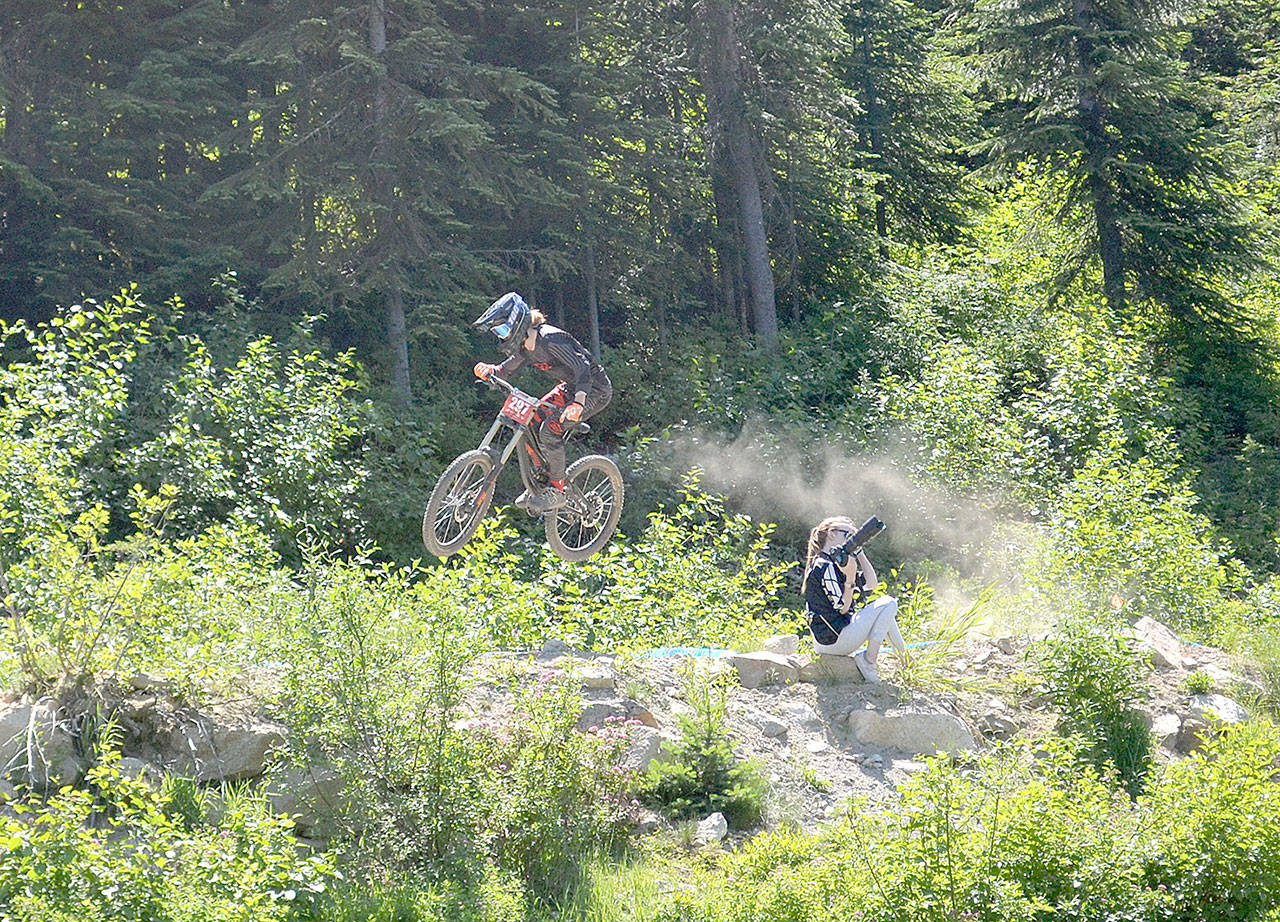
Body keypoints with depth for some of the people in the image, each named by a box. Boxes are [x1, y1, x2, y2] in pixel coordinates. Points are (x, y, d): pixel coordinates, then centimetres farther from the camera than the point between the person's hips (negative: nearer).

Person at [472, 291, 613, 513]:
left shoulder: (549, 340, -28)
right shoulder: (526, 346, 0)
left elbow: (583, 367, -35)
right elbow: (507, 370, 9)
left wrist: (578, 402, -49)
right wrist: (489, 371, -15)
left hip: (596, 389, -9)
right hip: (571, 386, 9)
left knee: (550, 428, -23)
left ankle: (556, 491, -10)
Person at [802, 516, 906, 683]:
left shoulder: (835, 562, 16)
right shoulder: (825, 567, -16)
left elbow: (871, 584, 13)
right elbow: (842, 608, -18)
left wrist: (859, 553, 10)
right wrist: (850, 577, -25)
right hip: (835, 640, -11)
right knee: (888, 603, -8)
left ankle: (904, 655, 20)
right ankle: (868, 661, -10)